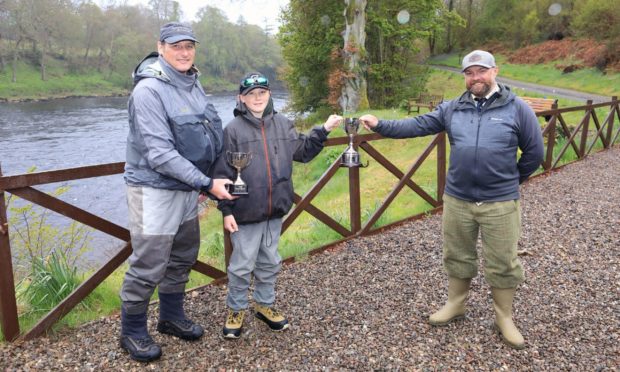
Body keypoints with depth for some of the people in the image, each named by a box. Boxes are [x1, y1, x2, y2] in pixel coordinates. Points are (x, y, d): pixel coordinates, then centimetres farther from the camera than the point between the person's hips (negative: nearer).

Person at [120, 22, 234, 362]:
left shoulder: (192, 84, 7)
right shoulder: (149, 90, -19)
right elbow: (160, 154, -24)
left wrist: (206, 182, 12)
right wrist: (207, 184, -23)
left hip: (187, 188, 8)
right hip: (155, 190, -8)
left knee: (183, 258, 18)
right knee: (148, 266, 1)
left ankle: (171, 317, 37)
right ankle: (132, 332, 22)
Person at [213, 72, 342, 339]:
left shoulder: (283, 124, 6)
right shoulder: (233, 129, -8)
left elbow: (303, 151, 17)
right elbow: (223, 173, -8)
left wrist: (323, 131, 6)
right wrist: (226, 210, -11)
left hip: (276, 209, 5)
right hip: (246, 211, -5)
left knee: (270, 262, 17)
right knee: (242, 264, 6)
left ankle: (265, 305, 35)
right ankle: (236, 309, 26)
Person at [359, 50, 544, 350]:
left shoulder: (517, 109, -4)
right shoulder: (452, 109, 4)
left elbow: (534, 152, 2)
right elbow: (417, 126, -2)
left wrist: (511, 180, 10)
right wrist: (380, 125, -12)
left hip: (500, 203, -3)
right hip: (456, 199, 3)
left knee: (502, 263, 7)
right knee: (457, 256, 17)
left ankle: (504, 318, 26)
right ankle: (455, 305, 37)